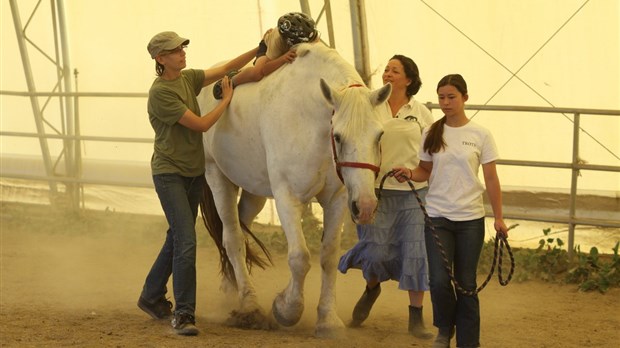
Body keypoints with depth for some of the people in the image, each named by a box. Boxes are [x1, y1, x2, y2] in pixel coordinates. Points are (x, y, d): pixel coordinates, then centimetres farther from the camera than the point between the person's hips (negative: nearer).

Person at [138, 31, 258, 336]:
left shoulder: (188, 79, 5)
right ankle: (183, 314, -11)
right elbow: (201, 125, -18)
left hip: (194, 172, 8)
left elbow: (226, 69, 5)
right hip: (169, 174, -8)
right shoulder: (160, 93, -20)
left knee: (177, 239, 16)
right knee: (186, 241, -15)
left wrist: (260, 49, -7)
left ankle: (151, 297, 32)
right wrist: (226, 100, -7)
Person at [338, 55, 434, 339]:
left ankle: (416, 318, 11)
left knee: (416, 252, -1)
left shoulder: (421, 113, 4)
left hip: (415, 192, 0)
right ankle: (372, 287, 32)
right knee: (375, 249, -4)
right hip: (379, 190, 0)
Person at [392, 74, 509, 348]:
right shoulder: (431, 134, 3)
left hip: (470, 219, -1)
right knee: (439, 281, -10)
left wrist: (499, 218, -3)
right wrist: (410, 174, -10)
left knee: (466, 284, 3)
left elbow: (491, 179, 0)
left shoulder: (480, 135, -2)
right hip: (437, 216, 1)